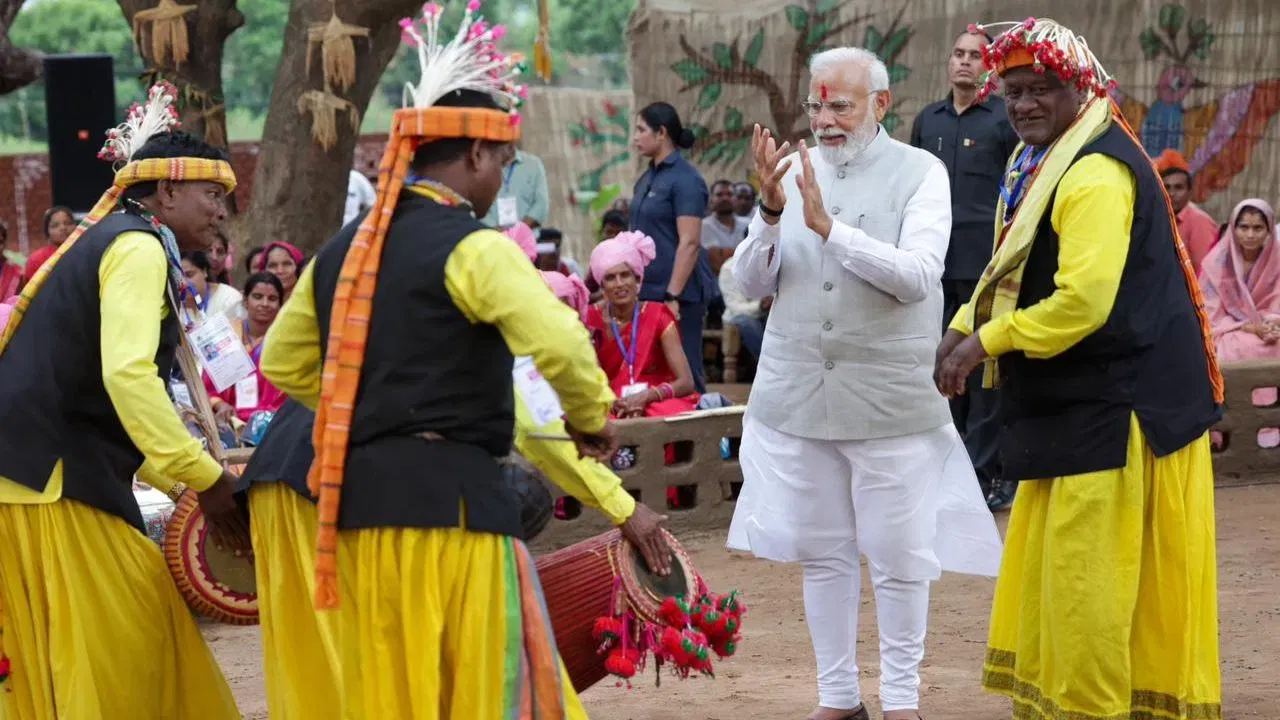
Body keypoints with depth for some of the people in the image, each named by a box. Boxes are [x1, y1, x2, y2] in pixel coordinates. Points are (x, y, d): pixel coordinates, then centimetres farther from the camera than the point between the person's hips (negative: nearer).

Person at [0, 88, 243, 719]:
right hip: (54, 481, -10)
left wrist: (187, 483, 20)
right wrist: (204, 480, -18)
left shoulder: (105, 241, 22)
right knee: (111, 660, -6)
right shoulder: (139, 247, -8)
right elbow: (127, 375, -23)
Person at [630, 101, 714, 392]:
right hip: (647, 292, 8)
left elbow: (689, 243, -18)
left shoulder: (684, 179, -11)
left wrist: (673, 296, -22)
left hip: (679, 293, -8)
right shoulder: (647, 178, 14)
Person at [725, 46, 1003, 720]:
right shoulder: (793, 170, 6)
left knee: (898, 556, 3)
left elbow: (919, 276, -18)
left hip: (889, 400, -3)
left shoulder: (919, 174, -5)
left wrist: (829, 227, -25)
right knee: (822, 552, 11)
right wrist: (770, 214, -16)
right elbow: (752, 281, 2)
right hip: (796, 392, 3)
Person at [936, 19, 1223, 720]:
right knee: (1047, 564, 16)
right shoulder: (1041, 162, 11)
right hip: (1069, 400, 10)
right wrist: (965, 326, 2)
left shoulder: (1096, 174, -20)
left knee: (1084, 571, -5)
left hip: (1111, 409, -10)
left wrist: (985, 341, -19)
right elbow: (1016, 272, 20)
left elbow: (1084, 299, -27)